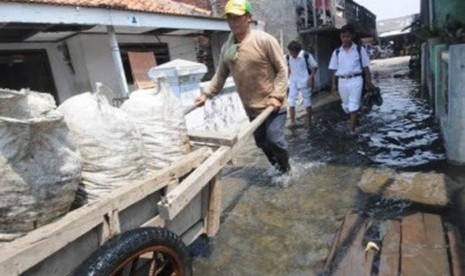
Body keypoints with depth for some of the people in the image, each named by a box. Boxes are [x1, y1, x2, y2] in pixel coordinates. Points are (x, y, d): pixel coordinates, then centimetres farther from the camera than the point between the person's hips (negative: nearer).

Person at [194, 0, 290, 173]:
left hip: (272, 104, -5)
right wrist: (207, 94, 1)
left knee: (274, 139, -9)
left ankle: (286, 170, 19)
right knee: (261, 142, 13)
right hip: (252, 107, 6)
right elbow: (221, 75, 10)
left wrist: (276, 95, -21)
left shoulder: (264, 40, -13)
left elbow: (282, 69, -11)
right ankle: (277, 167, 38)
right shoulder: (226, 47, 3)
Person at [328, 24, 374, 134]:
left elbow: (366, 67, 4)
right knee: (346, 105, 13)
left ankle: (352, 128, -3)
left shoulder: (360, 50, 1)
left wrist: (368, 82, 1)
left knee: (354, 104, -7)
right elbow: (334, 69, 8)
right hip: (342, 81, 3)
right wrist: (333, 84, 2)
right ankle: (354, 119, 41)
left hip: (356, 80, -3)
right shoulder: (337, 52, 6)